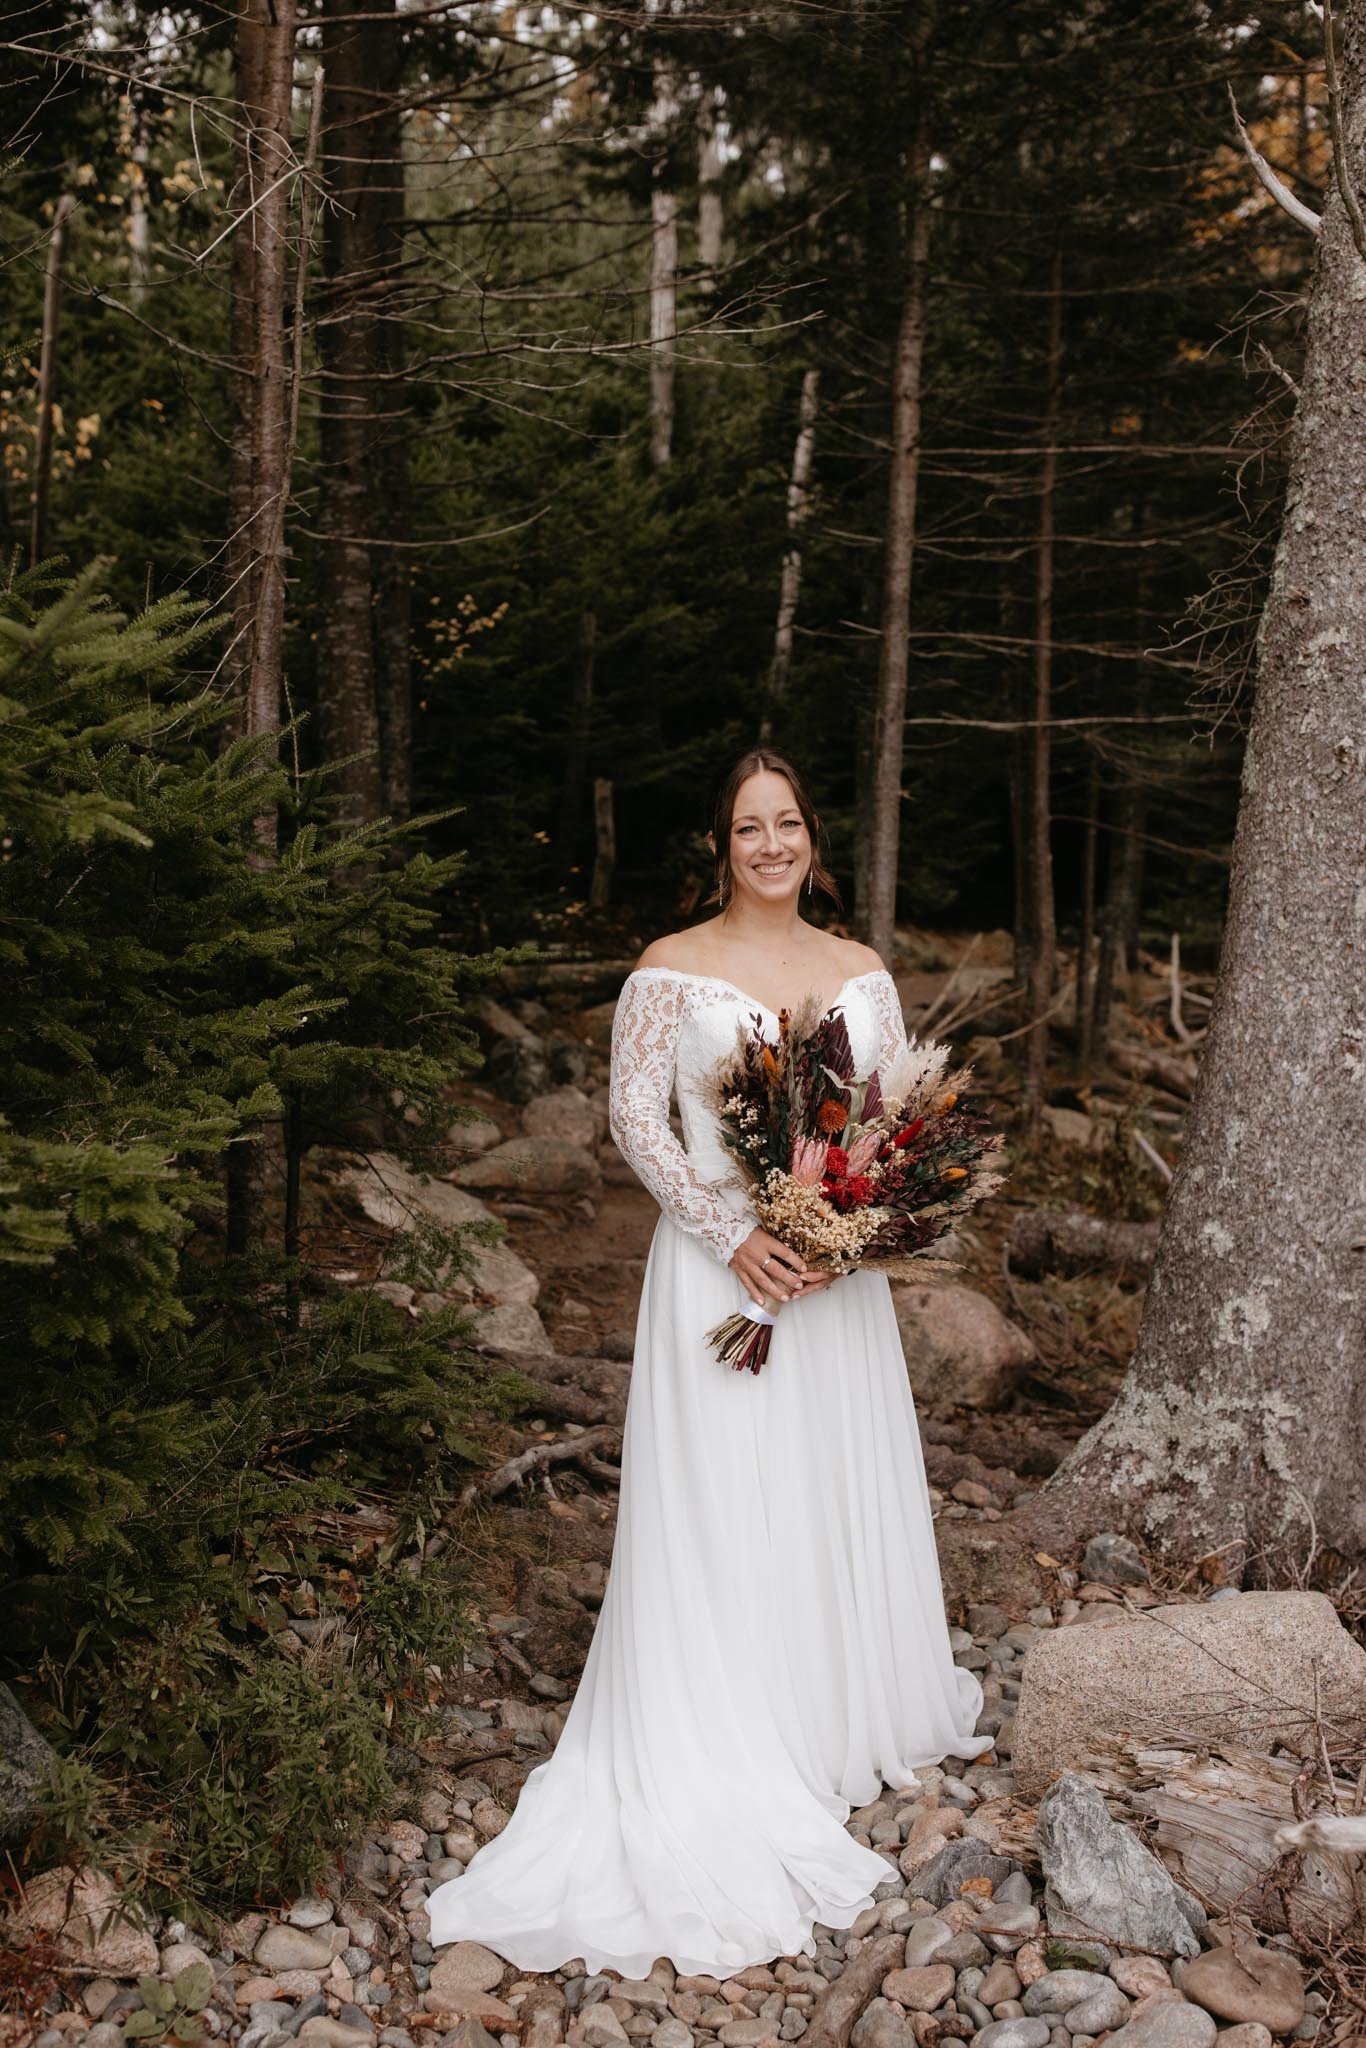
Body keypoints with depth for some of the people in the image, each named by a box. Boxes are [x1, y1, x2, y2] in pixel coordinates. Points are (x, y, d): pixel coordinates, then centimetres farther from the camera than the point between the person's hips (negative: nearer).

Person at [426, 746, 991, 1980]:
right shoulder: (671, 970, -3)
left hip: (840, 1270, 4)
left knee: (844, 1494, 14)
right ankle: (720, 1766, 13)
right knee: (722, 1511, 0)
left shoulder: (863, 974, 8)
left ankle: (851, 1717, 35)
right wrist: (732, 1236, -16)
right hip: (718, 1266, -4)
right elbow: (636, 1118, -6)